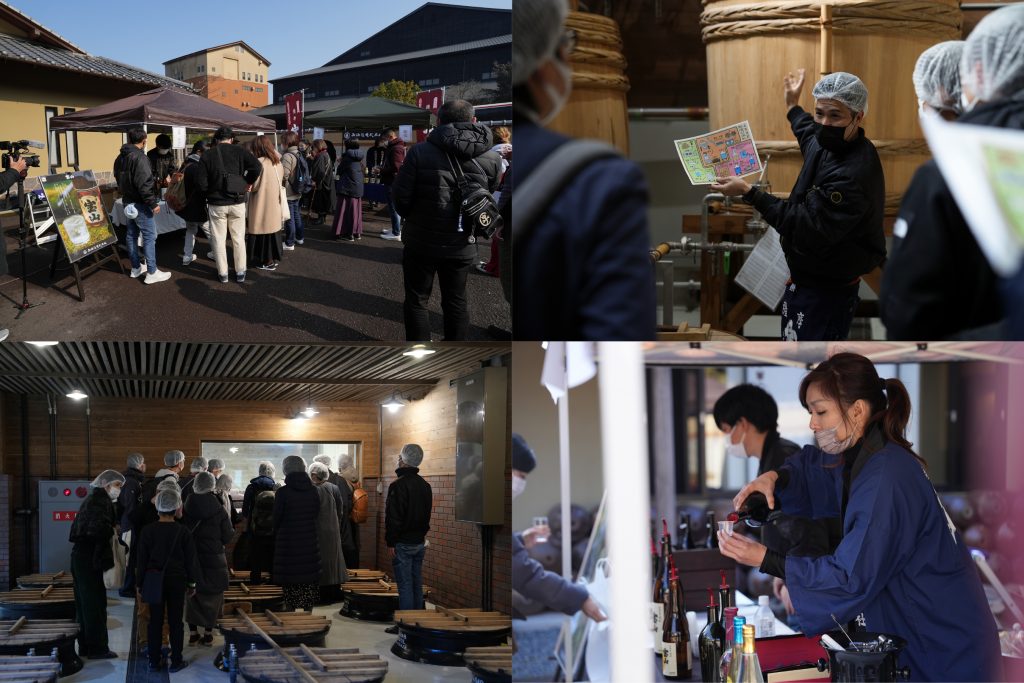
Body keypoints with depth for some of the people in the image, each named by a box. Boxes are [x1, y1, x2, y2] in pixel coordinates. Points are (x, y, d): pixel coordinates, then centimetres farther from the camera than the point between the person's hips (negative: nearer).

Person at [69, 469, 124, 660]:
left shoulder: (93, 498, 18)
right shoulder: (101, 500, -12)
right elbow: (98, 529, -25)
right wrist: (113, 531, -8)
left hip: (81, 556, 10)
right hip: (90, 558, -10)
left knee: (85, 603, 13)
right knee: (95, 603, -4)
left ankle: (85, 646, 19)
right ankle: (97, 648, 1)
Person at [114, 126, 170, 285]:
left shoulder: (120, 158, 9)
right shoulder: (140, 157, -20)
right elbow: (144, 184, -25)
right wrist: (153, 203, -20)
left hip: (127, 201, 9)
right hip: (140, 203, -9)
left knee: (131, 234, 16)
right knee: (149, 236, -5)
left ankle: (135, 267, 25)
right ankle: (151, 273, -6)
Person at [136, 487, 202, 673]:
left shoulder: (148, 531, -6)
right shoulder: (183, 532, -8)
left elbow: (142, 560, -1)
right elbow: (190, 559, -3)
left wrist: (142, 584, 8)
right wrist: (192, 583, 7)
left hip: (154, 581, 1)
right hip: (177, 581, -1)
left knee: (155, 621, 8)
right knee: (175, 621, 5)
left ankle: (154, 661, 13)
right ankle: (176, 661, 9)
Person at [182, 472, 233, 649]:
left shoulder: (187, 507, -7)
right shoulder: (218, 509, -12)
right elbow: (228, 537, -7)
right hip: (214, 558, -2)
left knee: (192, 595, 13)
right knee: (212, 595, 8)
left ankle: (193, 632, 12)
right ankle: (208, 633, 9)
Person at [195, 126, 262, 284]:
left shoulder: (208, 155, -4)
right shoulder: (239, 151, -3)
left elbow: (200, 182, -8)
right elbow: (256, 167, -16)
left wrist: (210, 193, 10)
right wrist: (248, 183, 0)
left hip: (216, 204, -1)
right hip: (237, 203, 1)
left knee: (219, 239, 10)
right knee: (238, 238, 12)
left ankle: (222, 273, 14)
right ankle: (240, 272, 17)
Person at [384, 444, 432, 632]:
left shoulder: (398, 485, -15)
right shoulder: (425, 485, 11)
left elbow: (393, 517, -17)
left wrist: (390, 543, -12)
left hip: (403, 544, -8)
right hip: (419, 542, 8)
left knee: (405, 586, -5)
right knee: (416, 585, 12)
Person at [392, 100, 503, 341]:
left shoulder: (420, 152, -16)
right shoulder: (491, 159, -7)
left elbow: (400, 197, -12)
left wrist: (413, 217, 8)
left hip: (421, 242, -2)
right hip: (461, 246, 2)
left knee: (417, 300, 12)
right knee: (456, 301, 16)